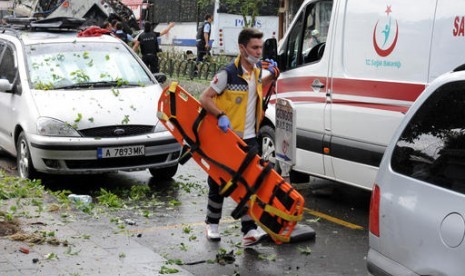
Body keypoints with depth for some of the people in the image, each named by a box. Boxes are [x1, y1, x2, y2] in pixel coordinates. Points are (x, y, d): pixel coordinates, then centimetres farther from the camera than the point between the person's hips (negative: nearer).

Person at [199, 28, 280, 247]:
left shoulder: (258, 69, 5)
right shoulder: (228, 73, -16)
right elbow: (204, 98, -15)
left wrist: (272, 75, 9)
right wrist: (221, 115, -29)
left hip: (248, 138, 5)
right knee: (218, 183, 10)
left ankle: (249, 228, -2)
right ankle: (212, 223, 28)